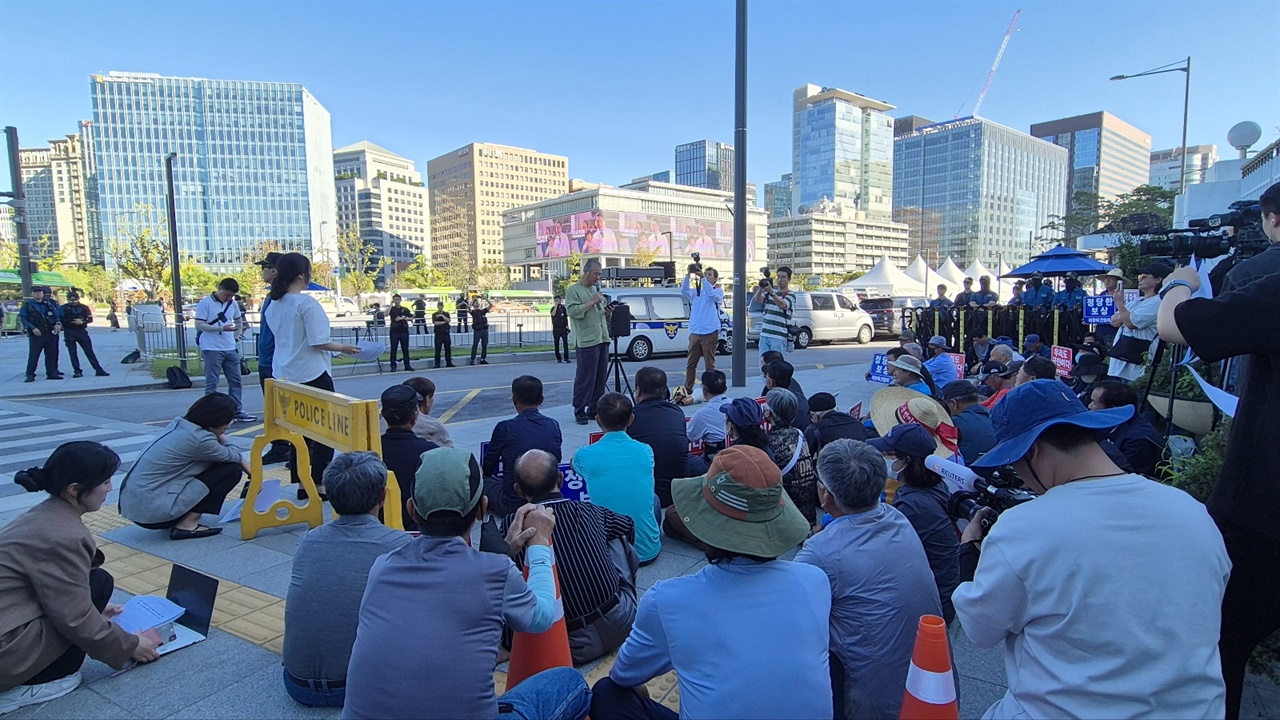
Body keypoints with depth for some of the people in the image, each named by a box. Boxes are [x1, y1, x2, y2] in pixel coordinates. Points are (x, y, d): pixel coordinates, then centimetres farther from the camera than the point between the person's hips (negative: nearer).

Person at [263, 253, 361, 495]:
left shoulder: (273, 305, 7)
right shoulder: (306, 303, -15)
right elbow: (318, 342, -17)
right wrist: (343, 348, -1)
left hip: (285, 375, 8)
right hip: (312, 374, -7)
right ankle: (319, 483, 6)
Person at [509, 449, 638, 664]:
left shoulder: (514, 525, -6)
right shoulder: (589, 511, 1)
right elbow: (629, 525, 23)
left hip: (573, 646, -2)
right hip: (620, 624, 2)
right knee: (617, 536, 19)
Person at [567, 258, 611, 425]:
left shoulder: (596, 289, 21)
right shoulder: (573, 290, -2)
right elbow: (573, 311, -16)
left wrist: (608, 311, 5)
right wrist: (592, 302, -13)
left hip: (602, 339, 8)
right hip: (586, 341, -7)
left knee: (601, 378, 8)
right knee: (585, 378, -6)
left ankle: (594, 409, 16)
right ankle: (579, 411, 1)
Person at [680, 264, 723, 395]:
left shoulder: (718, 291, 5)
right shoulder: (696, 291, 15)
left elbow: (713, 294, -19)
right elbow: (684, 290, -4)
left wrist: (702, 278, -25)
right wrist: (688, 274, -17)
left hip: (710, 333, -4)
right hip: (694, 332, 4)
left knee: (709, 364, -1)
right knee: (690, 364, 7)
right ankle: (688, 389, 15)